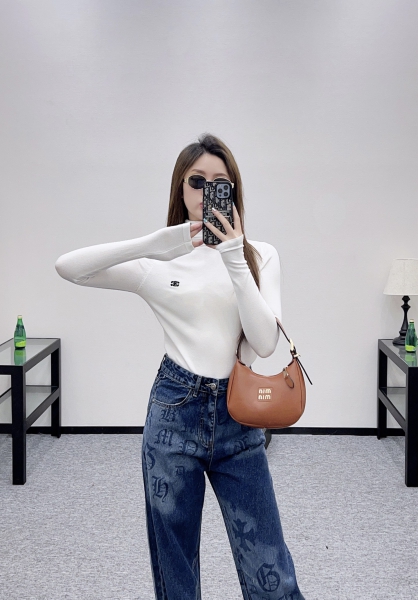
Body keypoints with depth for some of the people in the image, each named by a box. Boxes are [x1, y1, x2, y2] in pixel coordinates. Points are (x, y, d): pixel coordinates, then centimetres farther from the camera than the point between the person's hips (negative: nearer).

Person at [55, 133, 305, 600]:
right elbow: (67, 267, -12)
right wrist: (154, 244, -21)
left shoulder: (260, 256, 4)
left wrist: (233, 259, -16)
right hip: (174, 413, 0)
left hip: (239, 418, 1)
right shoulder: (157, 263, 1)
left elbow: (265, 342, -10)